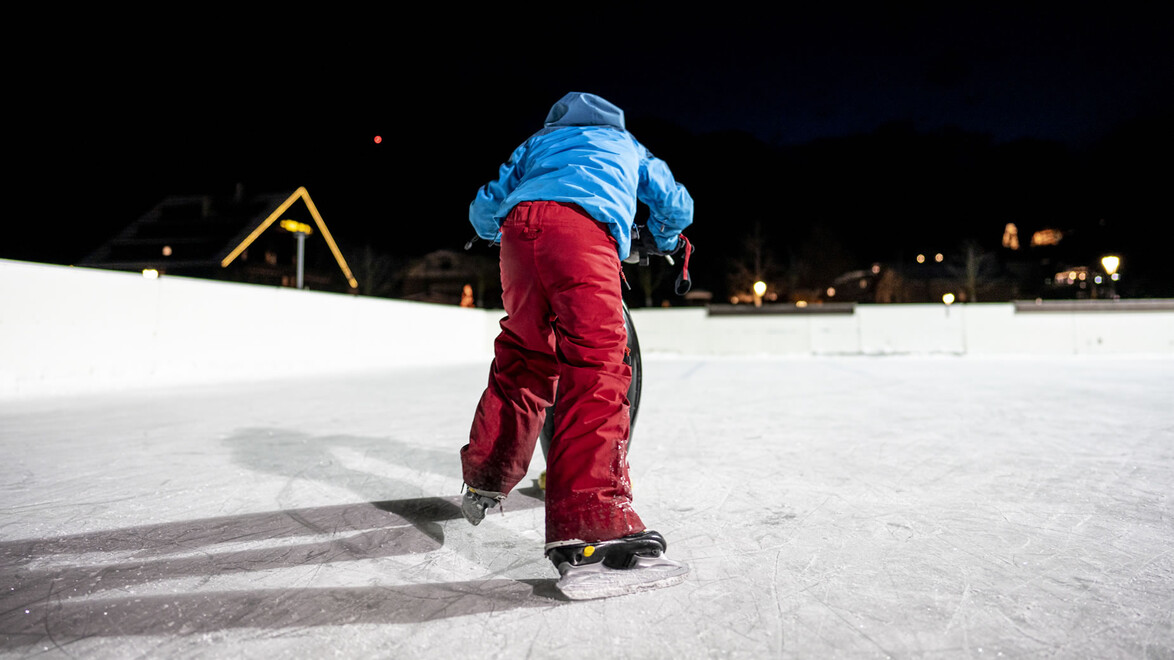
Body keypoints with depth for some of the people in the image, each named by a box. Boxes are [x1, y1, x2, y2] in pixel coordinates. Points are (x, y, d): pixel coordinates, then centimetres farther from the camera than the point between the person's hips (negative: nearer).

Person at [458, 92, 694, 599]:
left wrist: (500, 234, 57)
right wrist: (667, 244, 58)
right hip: (584, 227, -3)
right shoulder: (626, 144, 39)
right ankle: (591, 534, -26)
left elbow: (483, 209, 34)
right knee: (595, 366, -15)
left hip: (520, 225, 4)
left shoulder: (537, 142, 40)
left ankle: (484, 480, 27)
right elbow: (676, 206, 37)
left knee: (522, 356, 19)